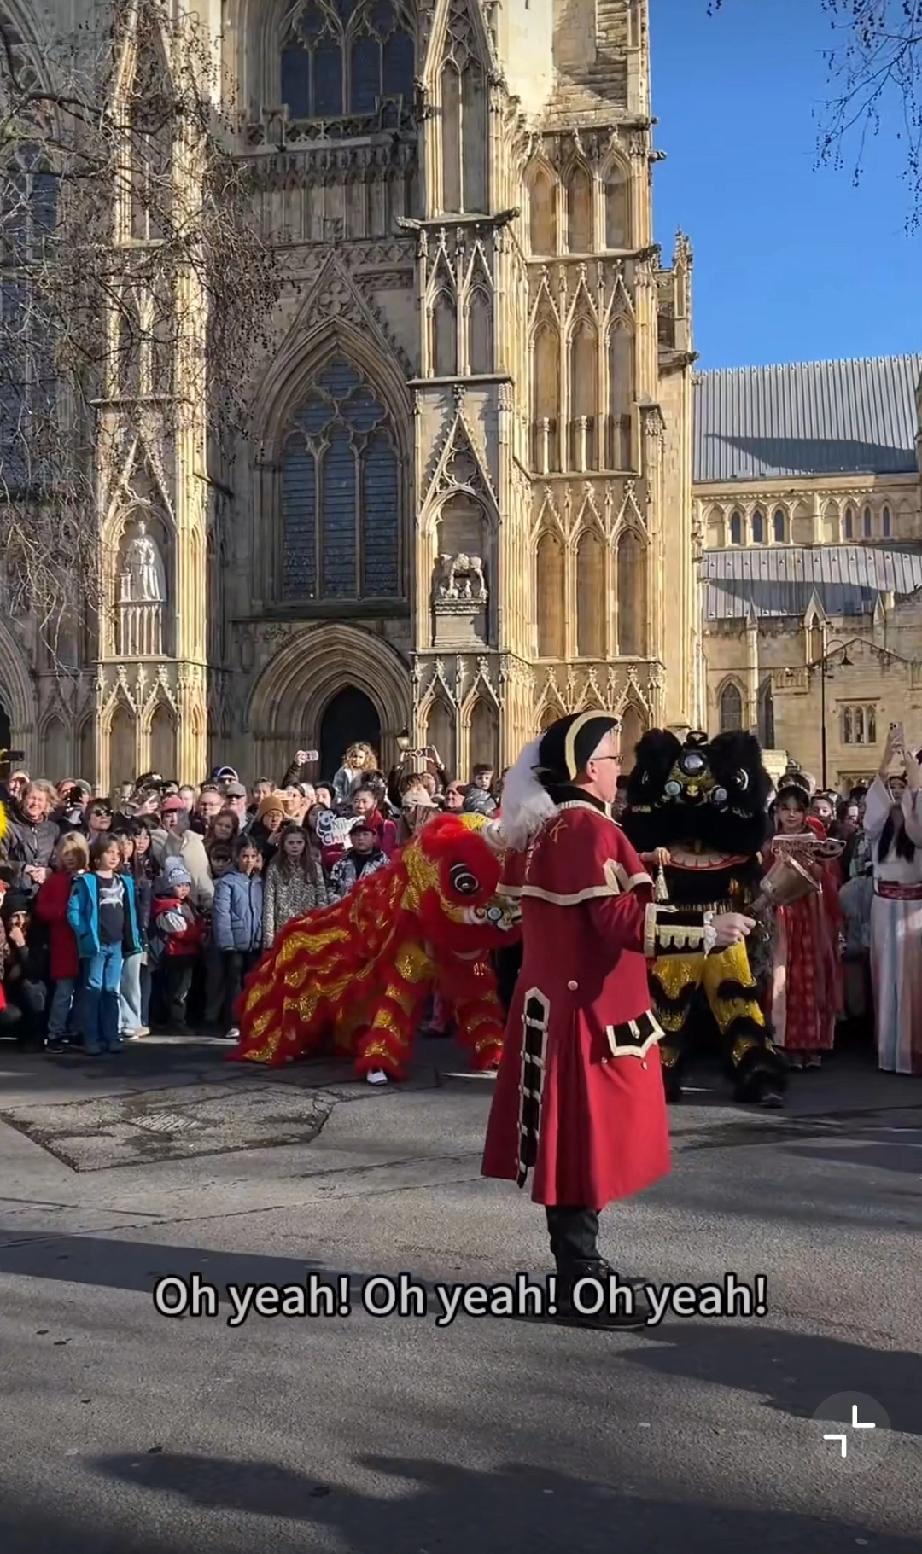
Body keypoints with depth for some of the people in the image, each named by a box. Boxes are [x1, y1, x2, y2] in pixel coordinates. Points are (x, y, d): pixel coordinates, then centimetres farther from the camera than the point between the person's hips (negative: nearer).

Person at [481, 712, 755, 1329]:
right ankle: (584, 1287, 7)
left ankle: (579, 1267, 27)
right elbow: (620, 920, -24)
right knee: (586, 1143, -2)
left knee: (574, 1143, 16)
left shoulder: (552, 826, 12)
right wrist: (708, 927, -22)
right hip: (589, 1012, -10)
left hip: (562, 1003, 10)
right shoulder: (589, 828, -18)